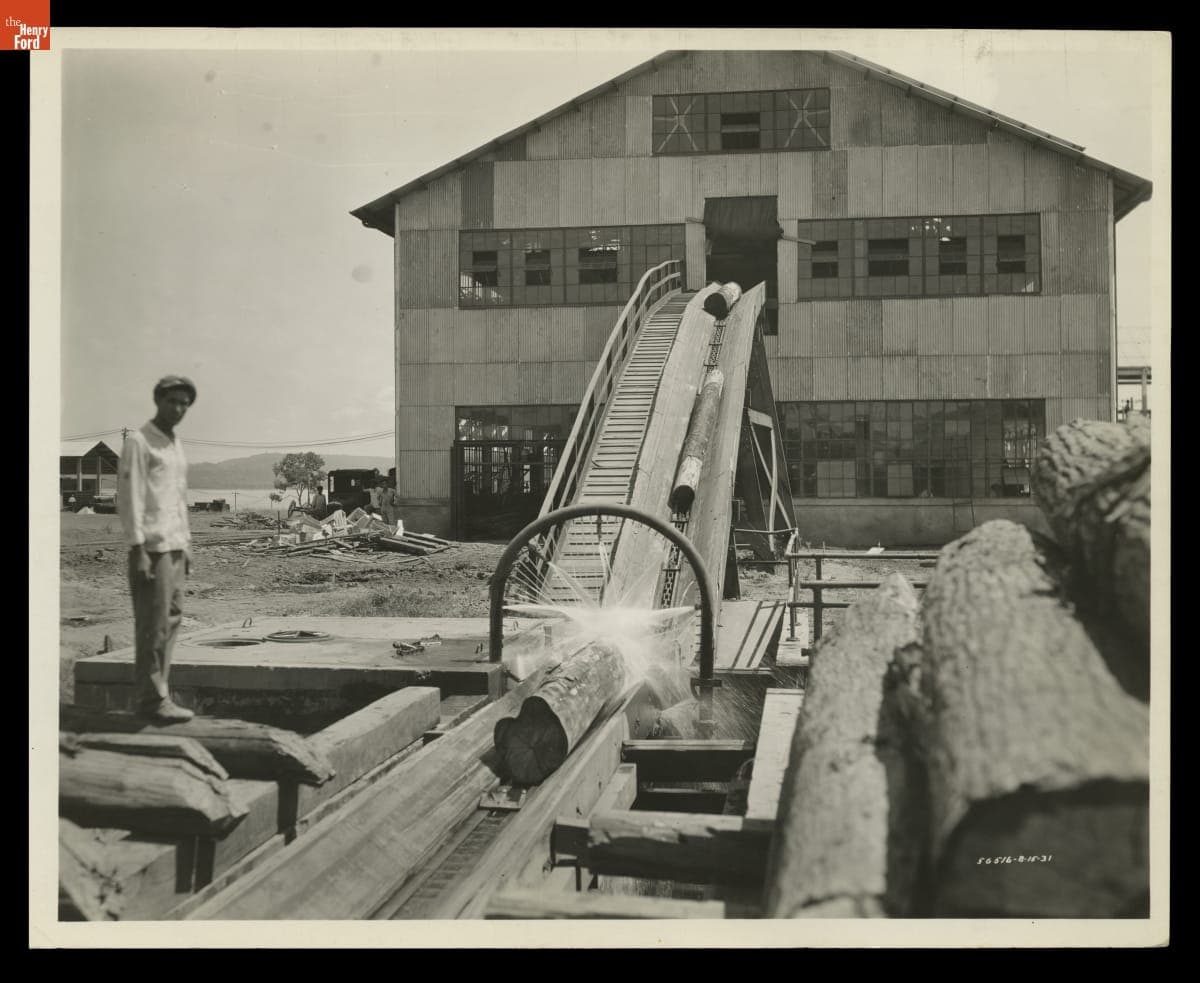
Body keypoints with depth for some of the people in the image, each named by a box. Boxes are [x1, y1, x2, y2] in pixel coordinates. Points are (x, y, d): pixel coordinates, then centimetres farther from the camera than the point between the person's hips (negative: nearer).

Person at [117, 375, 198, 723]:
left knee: (171, 620, 7)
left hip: (175, 546, 8)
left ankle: (156, 692, 13)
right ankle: (152, 698, -3)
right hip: (152, 547, -8)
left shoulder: (176, 446, 18)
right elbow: (129, 497, -13)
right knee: (153, 624, -7)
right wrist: (137, 549, -19)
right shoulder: (138, 443, -7)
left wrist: (186, 544, 18)